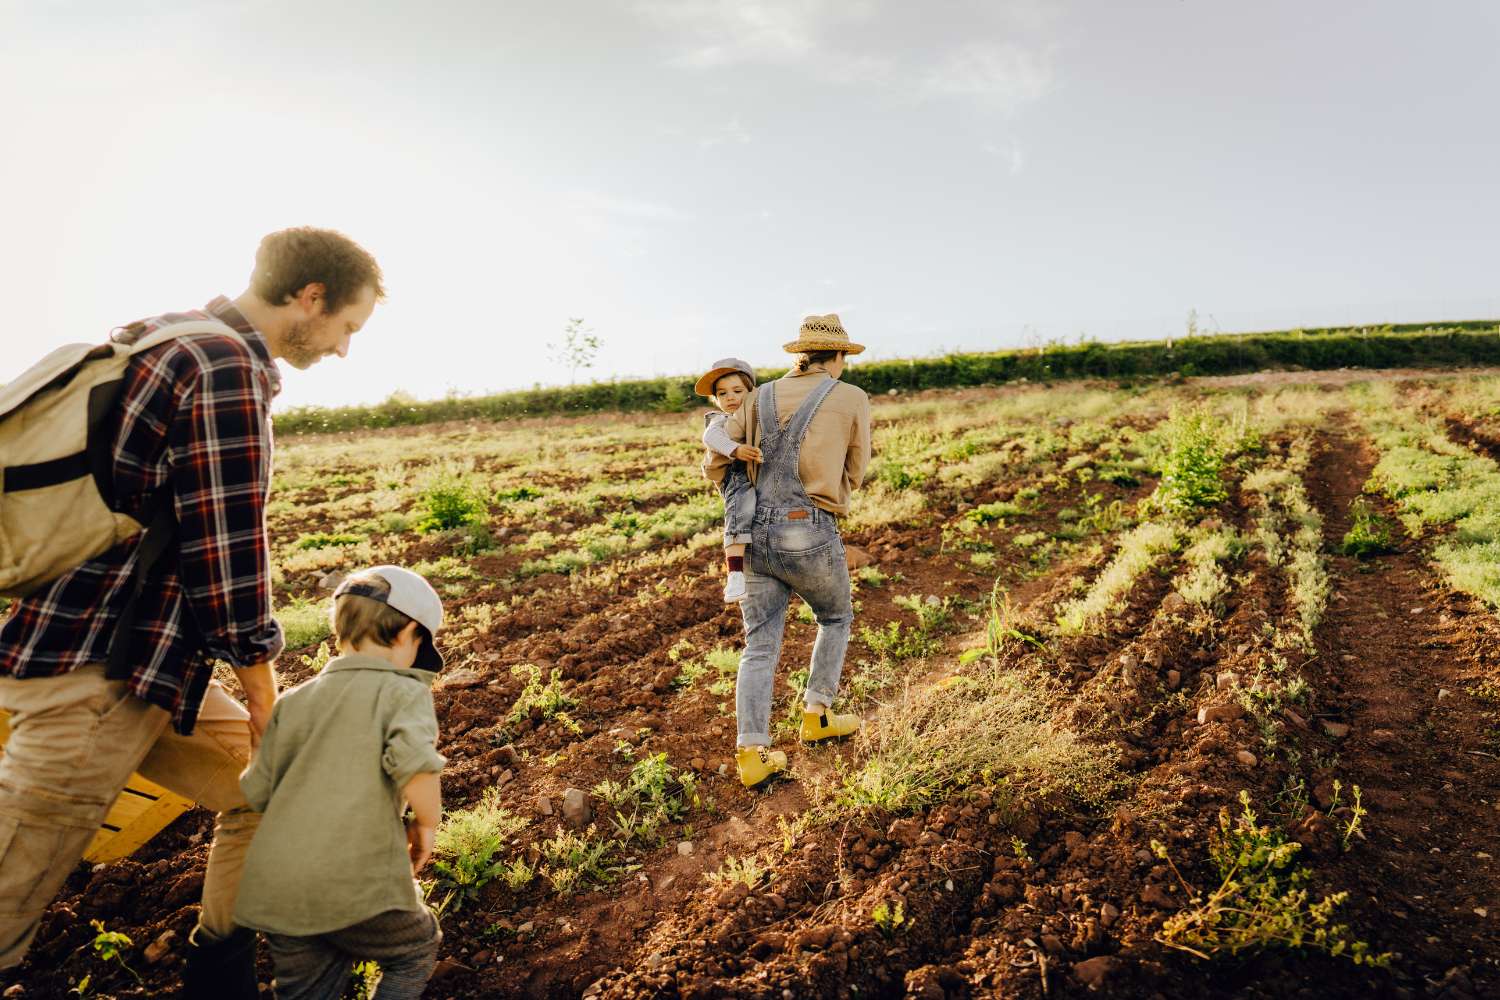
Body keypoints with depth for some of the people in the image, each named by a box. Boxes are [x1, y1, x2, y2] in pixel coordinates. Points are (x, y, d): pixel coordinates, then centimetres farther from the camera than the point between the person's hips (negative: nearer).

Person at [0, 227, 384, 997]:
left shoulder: (166, 338, 14)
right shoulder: (229, 368, -17)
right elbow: (228, 551, -18)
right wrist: (263, 693, -6)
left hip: (145, 659, 10)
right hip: (98, 670, -10)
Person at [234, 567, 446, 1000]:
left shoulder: (294, 699, 13)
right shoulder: (403, 691, -4)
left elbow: (256, 793, 13)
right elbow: (413, 764, -22)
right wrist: (427, 822, -5)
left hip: (272, 885, 5)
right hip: (355, 881, -5)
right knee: (416, 952, 23)